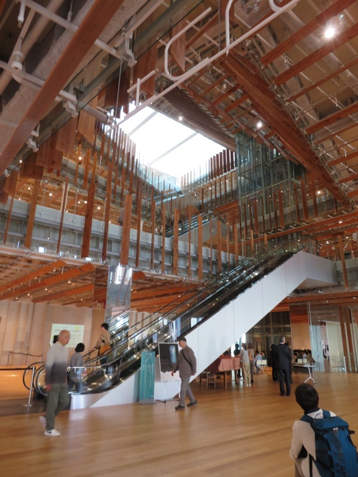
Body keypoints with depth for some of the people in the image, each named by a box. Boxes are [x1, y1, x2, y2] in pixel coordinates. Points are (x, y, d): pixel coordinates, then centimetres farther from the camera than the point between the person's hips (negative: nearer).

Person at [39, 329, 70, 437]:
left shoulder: (65, 350, 8)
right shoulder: (53, 349, -17)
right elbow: (48, 366, -19)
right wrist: (48, 382, -20)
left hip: (62, 382, 8)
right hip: (53, 382, -8)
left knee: (65, 401, 9)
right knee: (52, 404, 1)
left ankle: (46, 418, 25)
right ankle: (49, 429, 15)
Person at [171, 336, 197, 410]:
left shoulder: (189, 350, -13)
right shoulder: (181, 351, 13)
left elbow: (194, 360, -14)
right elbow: (178, 362, 16)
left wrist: (194, 371, -13)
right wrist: (174, 370, 8)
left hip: (187, 372, -8)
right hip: (182, 372, 8)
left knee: (183, 388, -6)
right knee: (186, 387, 14)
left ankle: (181, 404, 0)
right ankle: (193, 401, 25)